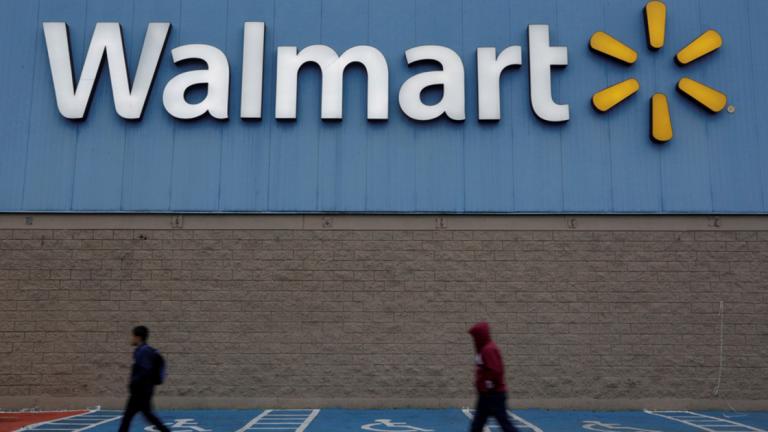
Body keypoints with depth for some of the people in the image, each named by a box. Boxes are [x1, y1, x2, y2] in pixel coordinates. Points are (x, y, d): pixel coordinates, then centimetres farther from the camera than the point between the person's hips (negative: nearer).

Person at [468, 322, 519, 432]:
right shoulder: (483, 349, 13)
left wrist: (490, 384, -18)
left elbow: (496, 370, -28)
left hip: (494, 394, -10)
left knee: (504, 423, -4)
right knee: (477, 423, 12)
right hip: (485, 394, 10)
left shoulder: (489, 349, -19)